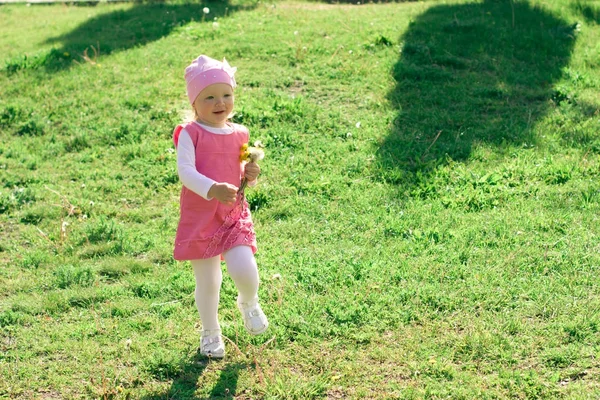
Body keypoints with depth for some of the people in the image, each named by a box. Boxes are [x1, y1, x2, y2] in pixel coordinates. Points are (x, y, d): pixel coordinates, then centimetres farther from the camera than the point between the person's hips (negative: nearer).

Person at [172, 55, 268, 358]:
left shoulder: (239, 134, 6)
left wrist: (250, 175, -6)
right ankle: (210, 333, 31)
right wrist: (212, 189, -36)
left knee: (244, 270, -16)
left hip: (234, 214, 2)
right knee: (207, 282, 6)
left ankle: (249, 303, 20)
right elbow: (185, 171, -20)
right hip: (199, 217, -2)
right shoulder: (190, 134, -8)